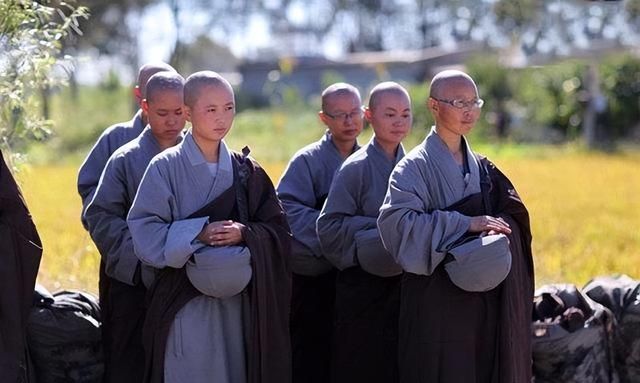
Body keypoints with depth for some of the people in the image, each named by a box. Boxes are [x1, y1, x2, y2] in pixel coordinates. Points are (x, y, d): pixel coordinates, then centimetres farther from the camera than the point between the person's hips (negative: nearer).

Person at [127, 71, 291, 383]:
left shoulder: (246, 171, 9)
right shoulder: (166, 167, -2)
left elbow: (278, 231, 8)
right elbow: (144, 233, -9)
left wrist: (245, 234, -12)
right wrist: (199, 233, -20)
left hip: (239, 305, 3)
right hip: (185, 307, -3)